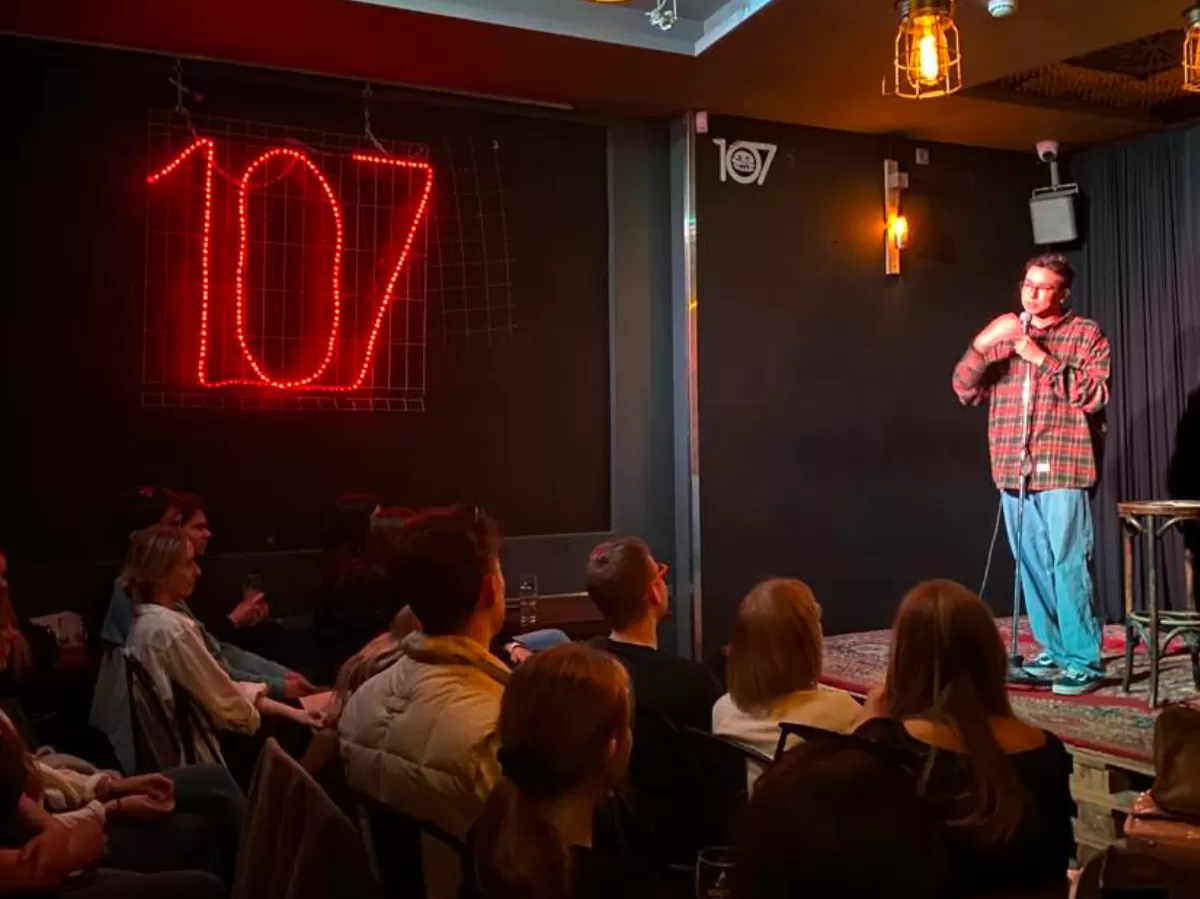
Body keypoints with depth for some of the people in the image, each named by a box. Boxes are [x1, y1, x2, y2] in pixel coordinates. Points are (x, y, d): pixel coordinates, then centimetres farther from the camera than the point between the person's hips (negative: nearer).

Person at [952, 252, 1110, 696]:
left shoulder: (1085, 333, 4)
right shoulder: (1003, 336, 16)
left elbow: (1096, 395, -8)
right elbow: (965, 391, 6)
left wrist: (1043, 359, -14)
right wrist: (982, 343, -9)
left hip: (1062, 472, -4)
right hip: (1013, 474, 5)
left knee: (1068, 566, -8)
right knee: (1033, 568, 8)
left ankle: (1084, 661, 0)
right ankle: (1053, 651, 19)